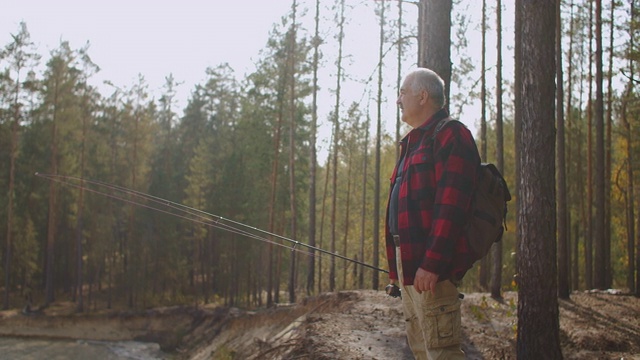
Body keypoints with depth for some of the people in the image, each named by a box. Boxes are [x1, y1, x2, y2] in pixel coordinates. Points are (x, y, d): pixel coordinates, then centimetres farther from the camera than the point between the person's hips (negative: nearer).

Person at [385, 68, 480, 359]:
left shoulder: (450, 135, -7)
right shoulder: (413, 142, 24)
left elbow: (450, 206, -18)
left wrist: (432, 263, -25)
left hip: (429, 269, -10)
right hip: (408, 264, 10)